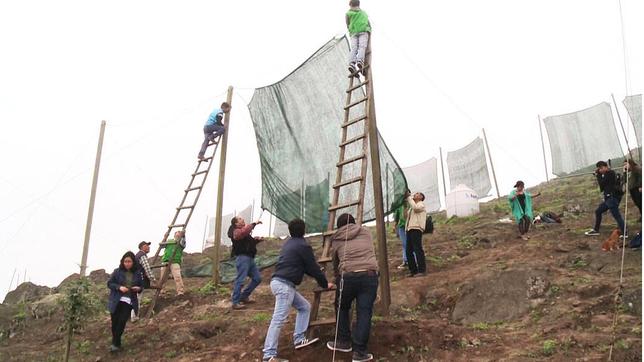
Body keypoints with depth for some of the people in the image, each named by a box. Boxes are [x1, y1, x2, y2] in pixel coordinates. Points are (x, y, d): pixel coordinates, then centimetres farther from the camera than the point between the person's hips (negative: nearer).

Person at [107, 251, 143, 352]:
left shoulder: (137, 274, 5)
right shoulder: (117, 271, 0)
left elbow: (141, 286, 15)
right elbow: (109, 283, 1)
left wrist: (138, 288, -8)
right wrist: (119, 287, -16)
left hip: (129, 301, 0)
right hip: (116, 301, 0)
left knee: (122, 322, -11)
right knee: (115, 322, 1)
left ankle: (115, 343, 0)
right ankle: (116, 344, 19)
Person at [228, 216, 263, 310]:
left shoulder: (244, 232, 23)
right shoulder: (236, 232, -8)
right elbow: (244, 231, -32)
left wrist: (256, 240, 13)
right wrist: (254, 224, -25)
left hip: (249, 258, 10)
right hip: (242, 257, -10)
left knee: (257, 278, 12)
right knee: (240, 280, -10)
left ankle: (244, 297, 22)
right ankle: (235, 303, -5)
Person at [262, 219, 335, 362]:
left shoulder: (289, 243, 20)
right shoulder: (303, 245, -6)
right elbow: (313, 267, -2)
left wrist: (319, 279, 31)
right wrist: (325, 284, 12)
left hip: (279, 282, 10)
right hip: (284, 284, -9)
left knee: (305, 307, 18)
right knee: (279, 319, -12)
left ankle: (299, 339, 17)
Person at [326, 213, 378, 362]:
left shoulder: (336, 240, 18)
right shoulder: (366, 233, 20)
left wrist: (337, 279, 40)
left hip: (347, 277, 0)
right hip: (370, 275, 1)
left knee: (342, 308, 22)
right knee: (364, 312, 3)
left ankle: (344, 341, 28)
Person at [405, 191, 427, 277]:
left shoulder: (421, 204, 6)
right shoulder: (411, 207, 31)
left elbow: (415, 207, -16)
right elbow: (406, 216, 22)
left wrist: (409, 197, -8)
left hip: (416, 229, -9)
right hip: (409, 229, 9)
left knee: (418, 249, -13)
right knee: (409, 251, 5)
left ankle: (422, 270, -12)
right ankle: (413, 270, 10)